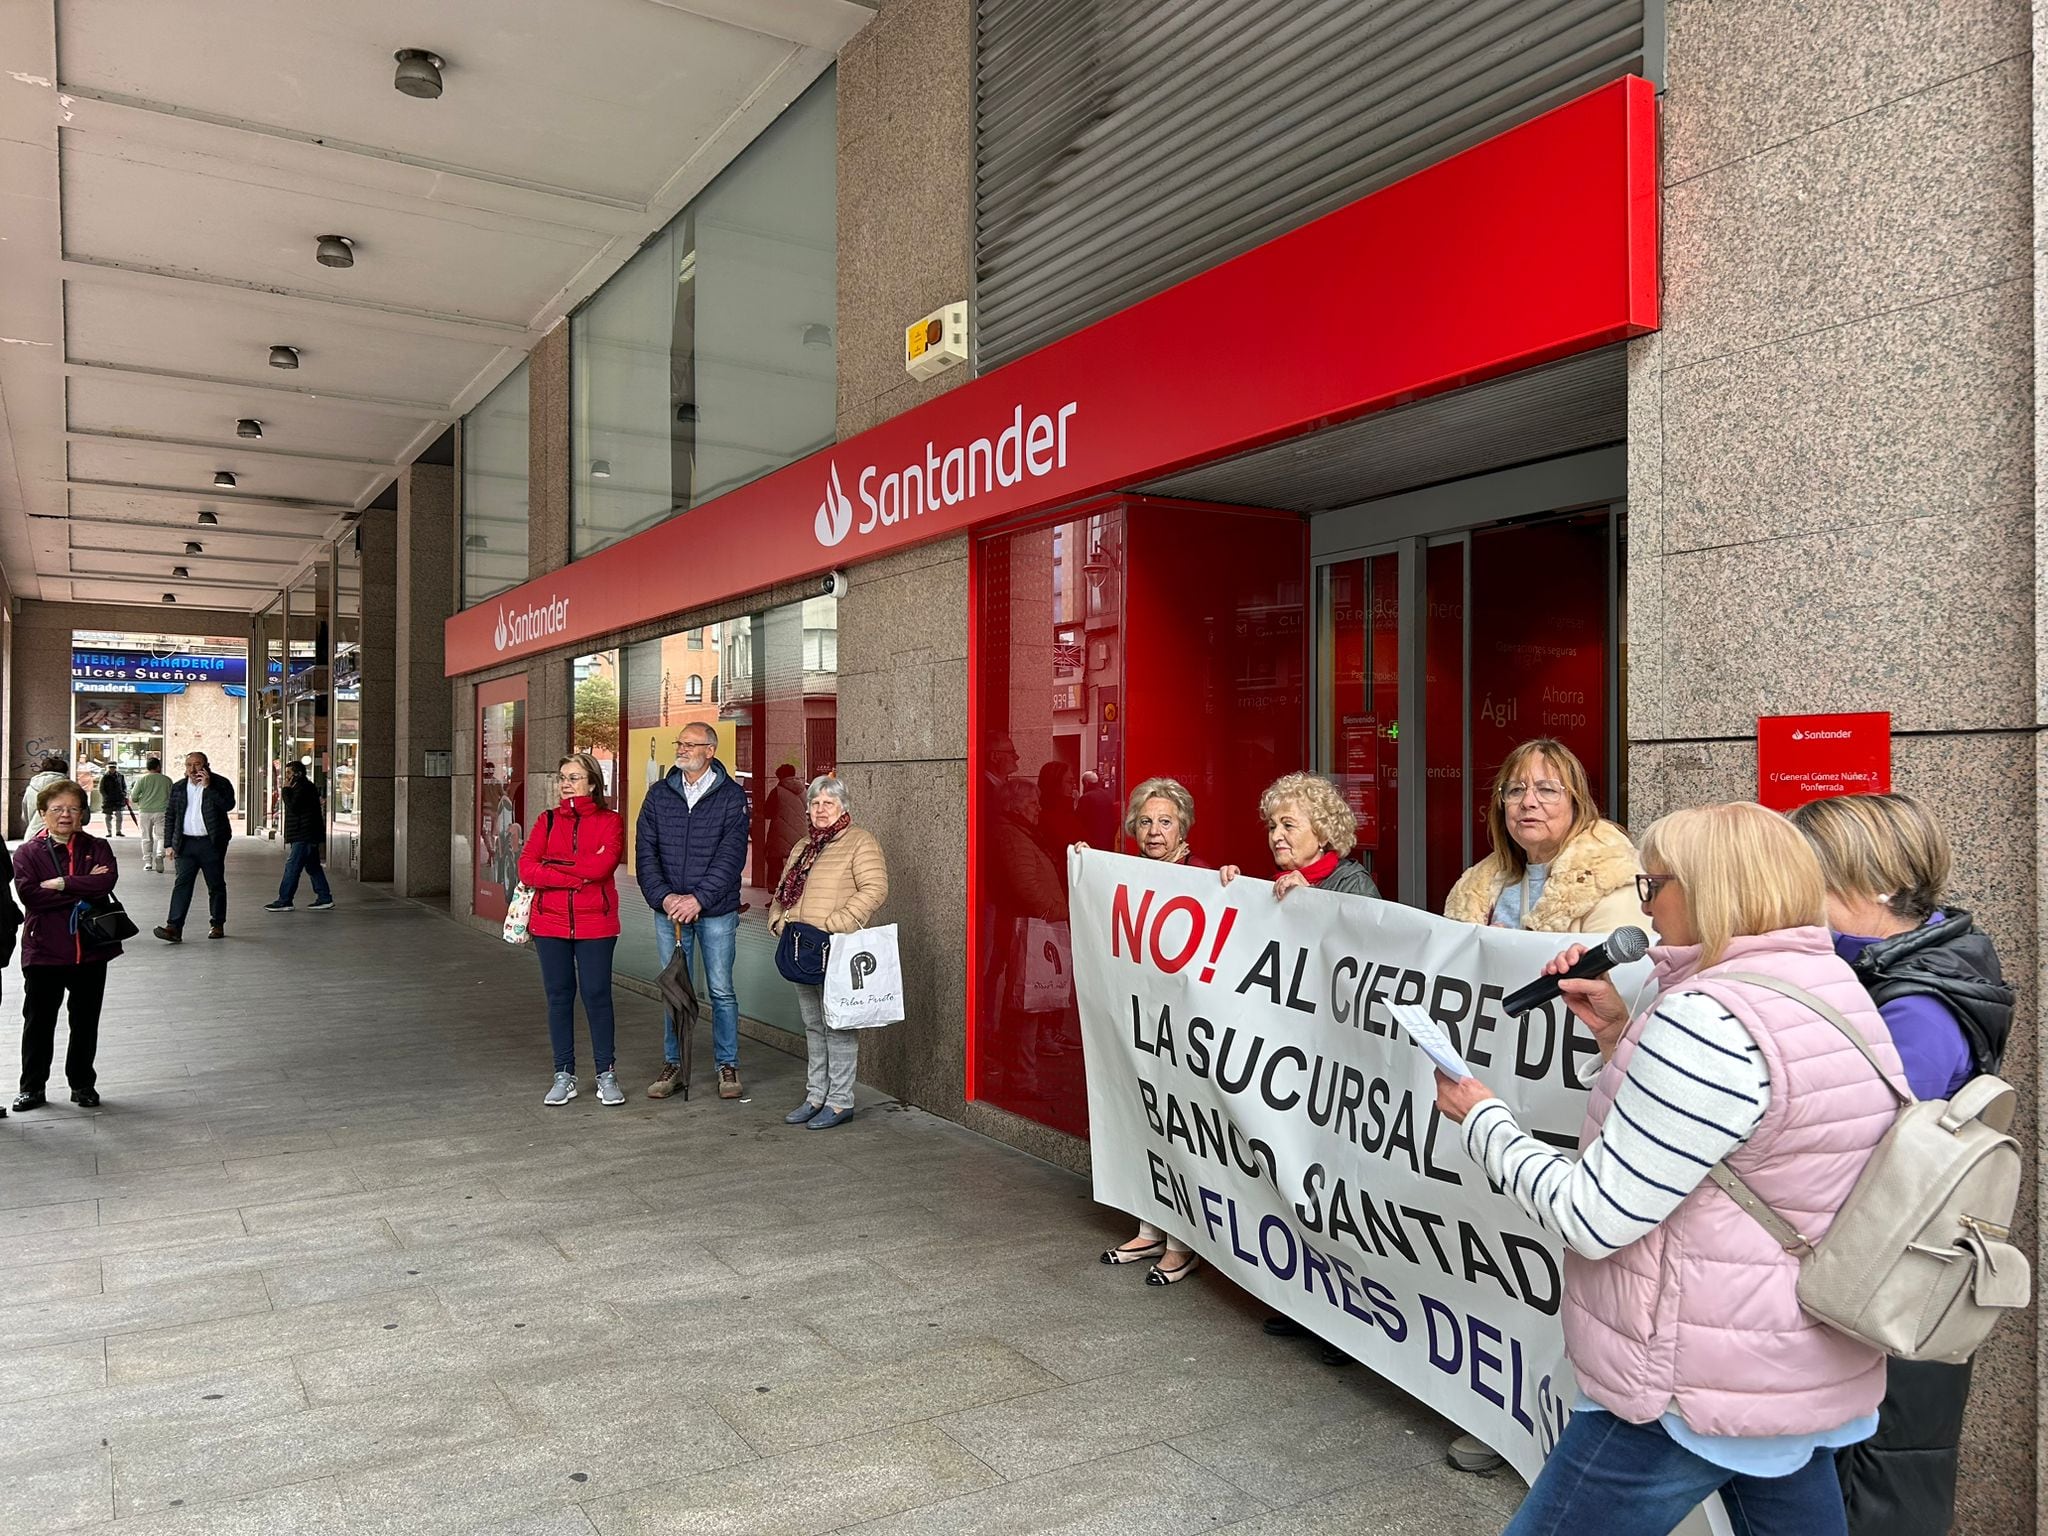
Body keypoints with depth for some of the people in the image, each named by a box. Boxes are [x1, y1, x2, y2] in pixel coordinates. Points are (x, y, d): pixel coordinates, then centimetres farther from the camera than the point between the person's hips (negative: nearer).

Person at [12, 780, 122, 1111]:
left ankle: (82, 1084, 25)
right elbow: (29, 893, -17)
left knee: (85, 1022, 11)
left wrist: (62, 884, -19)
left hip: (90, 950, 1)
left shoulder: (96, 848, 4)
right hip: (44, 951, -1)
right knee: (39, 1022, 9)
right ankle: (32, 1087, 22)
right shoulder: (28, 853, -1)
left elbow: (107, 881, -15)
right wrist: (84, 888, -18)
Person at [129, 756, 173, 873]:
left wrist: (141, 801, 20)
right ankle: (159, 855, -23)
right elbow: (172, 797, 9)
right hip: (162, 811, 0)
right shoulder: (167, 780, 2)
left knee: (147, 838, 11)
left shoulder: (142, 780, -2)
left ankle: (147, 862, 12)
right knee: (161, 836, 3)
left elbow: (133, 798, -1)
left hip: (145, 812, 0)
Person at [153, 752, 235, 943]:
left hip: (211, 843, -3)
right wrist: (170, 843, 7)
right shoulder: (178, 788, 11)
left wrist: (208, 786, -20)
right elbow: (170, 816, 14)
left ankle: (217, 925, 16)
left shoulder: (219, 783, -1)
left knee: (216, 885, 6)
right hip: (186, 843, 3)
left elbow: (229, 804, -18)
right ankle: (174, 927, -13)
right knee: (182, 884, -7)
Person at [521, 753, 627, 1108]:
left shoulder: (610, 821, 1)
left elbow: (602, 865, -16)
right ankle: (564, 1075, 18)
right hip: (550, 923, 3)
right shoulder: (548, 821, 9)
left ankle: (606, 1075, 12)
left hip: (595, 924, -3)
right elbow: (526, 868, -4)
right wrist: (578, 875, -14)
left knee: (596, 995, 0)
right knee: (559, 996, 8)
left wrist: (552, 866, -8)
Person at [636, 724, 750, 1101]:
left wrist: (698, 898, -19)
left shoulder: (732, 796, -4)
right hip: (668, 911, 3)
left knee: (721, 991, 5)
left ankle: (728, 1066, 16)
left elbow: (731, 855, -11)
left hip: (716, 911, -3)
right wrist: (663, 897, -13)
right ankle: (673, 1065, 21)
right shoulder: (659, 795, 6)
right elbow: (646, 854, 2)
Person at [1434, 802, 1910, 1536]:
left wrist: (1481, 1119, -9)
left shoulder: (1711, 1020, -24)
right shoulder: (1834, 988, 7)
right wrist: (1620, 1030, 6)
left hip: (1699, 1391, -9)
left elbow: (1594, 1217, -22)